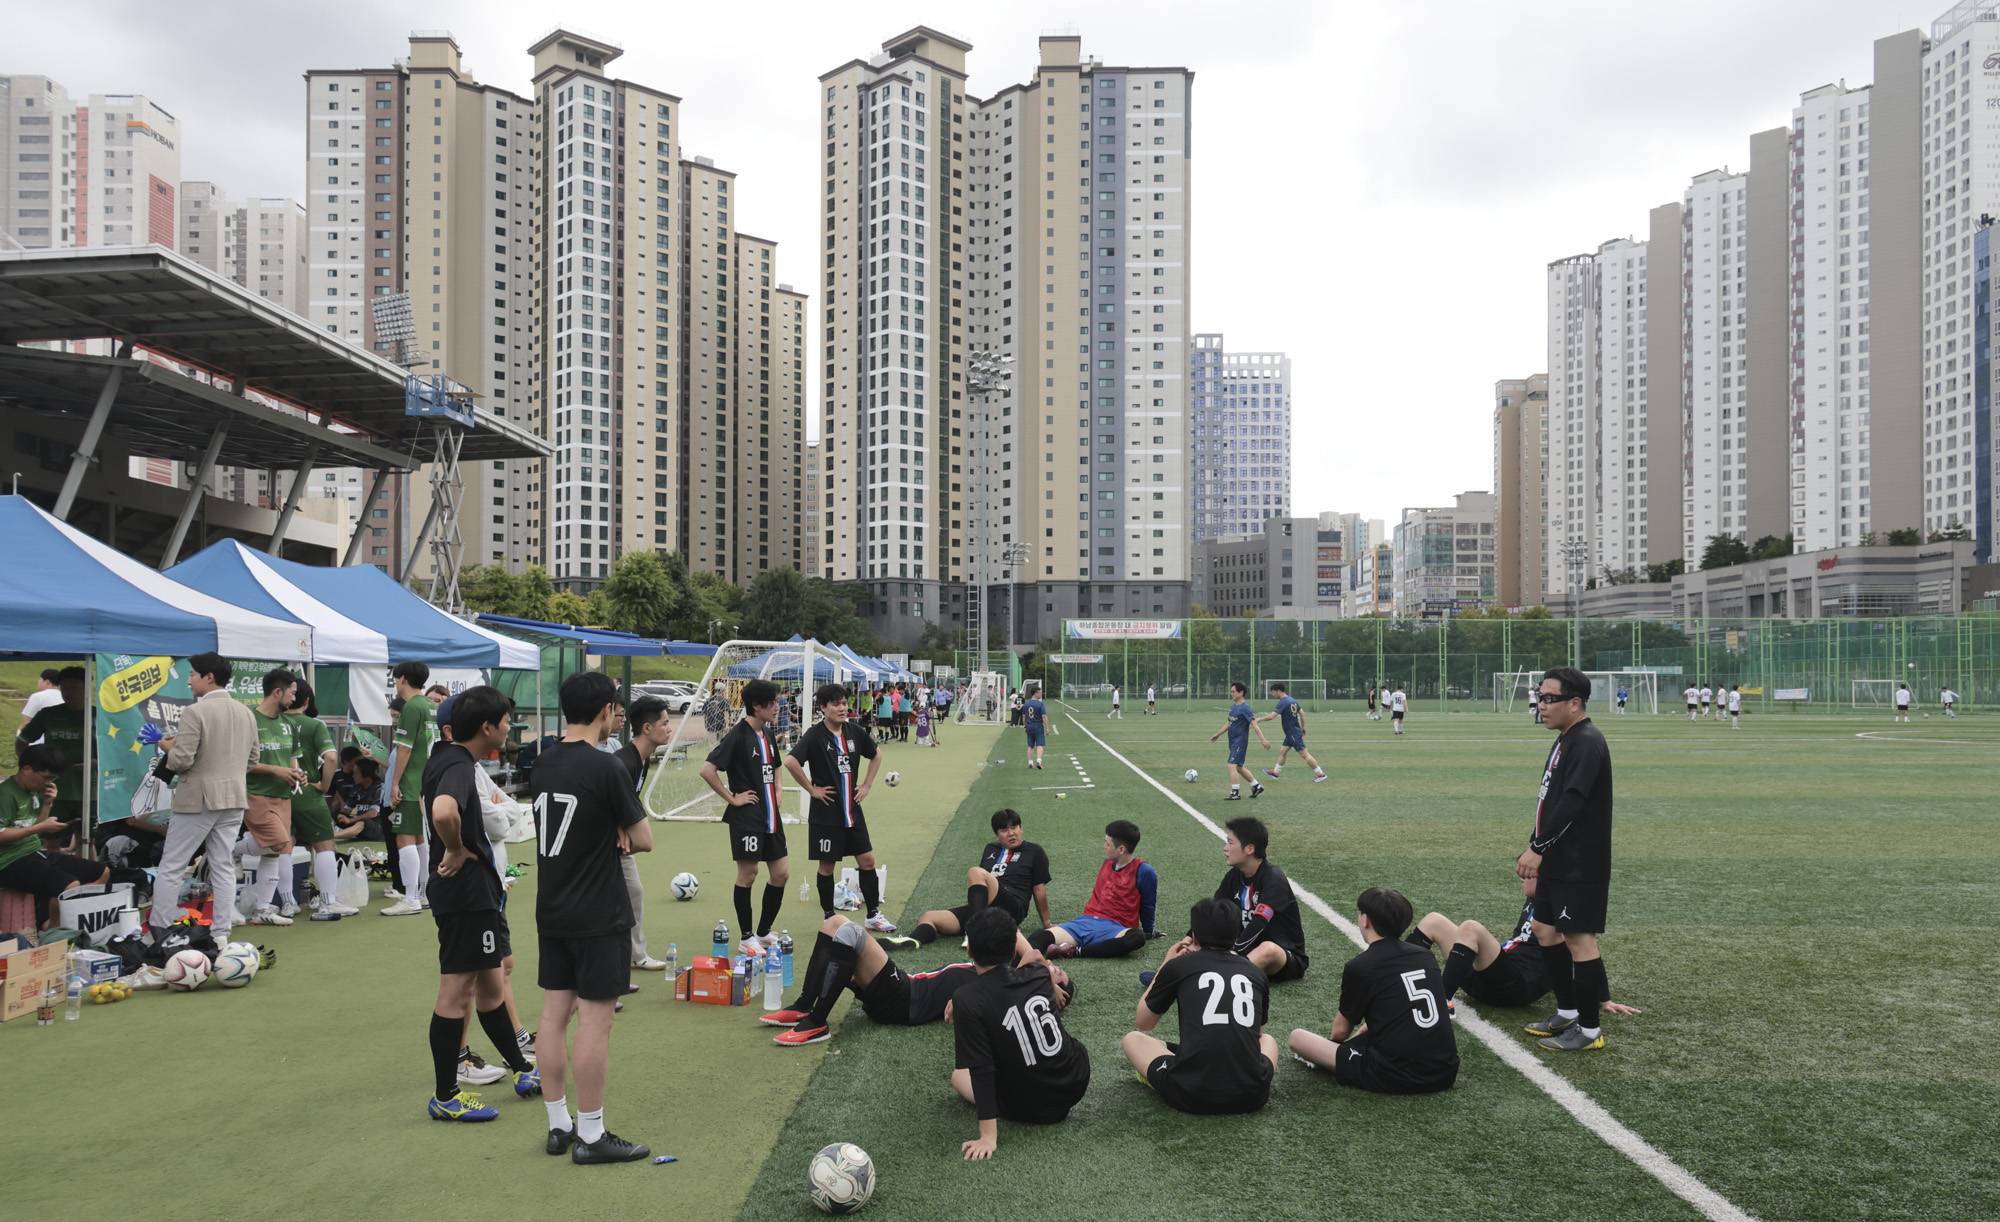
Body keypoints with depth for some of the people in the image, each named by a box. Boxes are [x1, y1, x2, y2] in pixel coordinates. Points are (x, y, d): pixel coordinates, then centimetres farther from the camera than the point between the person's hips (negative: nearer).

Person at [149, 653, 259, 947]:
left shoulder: (195, 712, -14)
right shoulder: (246, 713, 8)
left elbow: (181, 760, -17)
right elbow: (252, 761, 14)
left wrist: (169, 748, 2)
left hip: (198, 799, -6)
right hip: (235, 799, 6)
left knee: (171, 867, 4)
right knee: (223, 866, 9)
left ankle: (158, 933, 7)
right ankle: (221, 934, 10)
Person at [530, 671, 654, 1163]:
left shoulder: (543, 764, 5)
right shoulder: (605, 768, -17)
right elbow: (644, 841, -12)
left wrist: (611, 837, 1)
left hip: (551, 913, 8)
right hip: (599, 917, -8)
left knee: (554, 1013, 11)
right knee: (594, 1020, -1)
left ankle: (559, 1125, 21)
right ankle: (590, 1136, 5)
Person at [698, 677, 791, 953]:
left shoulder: (767, 734, 12)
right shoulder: (738, 736, -13)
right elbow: (707, 770, -21)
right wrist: (731, 798, -15)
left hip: (770, 816, 8)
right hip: (747, 818, -8)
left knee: (781, 873, 8)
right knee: (747, 873, -1)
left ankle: (763, 933, 22)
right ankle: (747, 938, 11)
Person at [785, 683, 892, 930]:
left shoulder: (854, 731, 3)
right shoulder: (815, 735, -13)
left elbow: (876, 755, 20)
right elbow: (791, 762, -27)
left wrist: (867, 785, 11)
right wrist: (811, 789, -18)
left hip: (852, 809, 5)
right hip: (826, 813, -5)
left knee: (867, 860, 6)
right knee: (827, 866, 4)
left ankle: (874, 914, 18)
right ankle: (829, 918, 18)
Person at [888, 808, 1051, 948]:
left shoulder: (1034, 851, 13)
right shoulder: (990, 849, 28)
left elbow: (1039, 889, 11)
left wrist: (1046, 922, 13)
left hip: (1012, 908, -6)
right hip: (984, 909, 6)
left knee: (975, 873, -30)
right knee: (929, 917, -16)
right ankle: (914, 940, -51)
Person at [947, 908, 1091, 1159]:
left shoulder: (967, 1000, -21)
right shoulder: (1040, 976, -6)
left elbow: (981, 1070, -23)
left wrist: (988, 1136, -22)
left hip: (1029, 1109, -4)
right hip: (1077, 1084, 4)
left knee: (959, 1076, 20)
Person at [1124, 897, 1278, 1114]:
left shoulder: (1178, 966, 6)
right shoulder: (1255, 972, 14)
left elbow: (1144, 1023, 22)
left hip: (1190, 1096, -2)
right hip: (1252, 1098, 3)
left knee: (1132, 1039, 23)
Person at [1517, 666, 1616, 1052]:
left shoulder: (1587, 743, -19)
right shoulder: (1565, 739, 14)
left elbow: (1571, 804, -25)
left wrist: (1537, 848, -23)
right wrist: (1537, 850, 18)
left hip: (1581, 867, -11)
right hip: (1557, 862, 11)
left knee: (1579, 940, -3)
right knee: (1545, 930, 17)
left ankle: (1589, 1030, 7)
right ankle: (1568, 1013, 29)